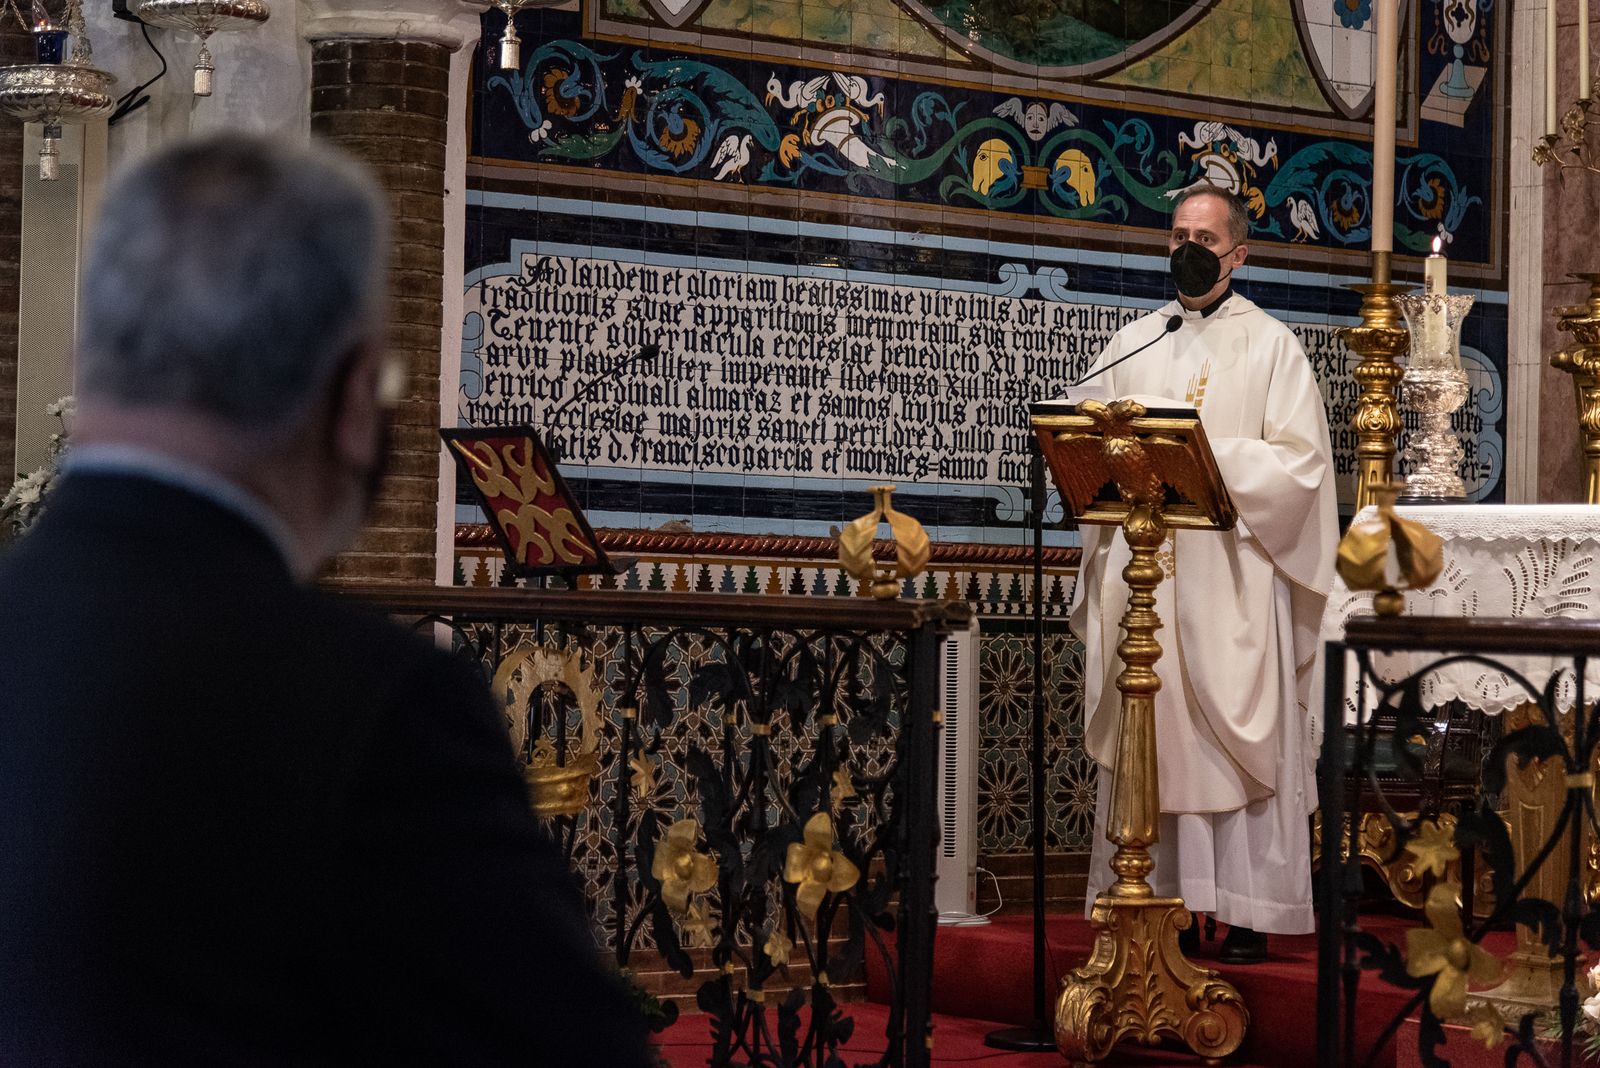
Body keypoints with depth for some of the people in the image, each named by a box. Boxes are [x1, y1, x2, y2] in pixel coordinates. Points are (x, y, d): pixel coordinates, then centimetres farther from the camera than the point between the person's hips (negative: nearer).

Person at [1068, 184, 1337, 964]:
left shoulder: (1270, 345, 5)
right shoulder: (1132, 344, 17)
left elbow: (1301, 460, -5)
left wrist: (1204, 453, -14)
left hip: (1231, 574, -4)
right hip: (1141, 571, 4)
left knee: (1236, 738, -5)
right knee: (1149, 739, 1)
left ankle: (1247, 912, -3)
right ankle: (1163, 902, 4)